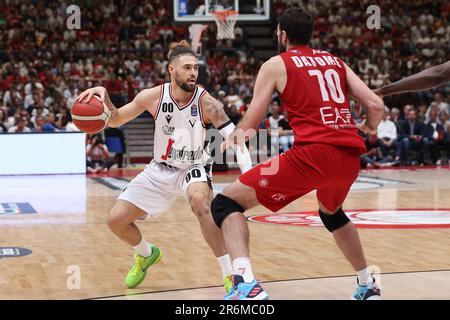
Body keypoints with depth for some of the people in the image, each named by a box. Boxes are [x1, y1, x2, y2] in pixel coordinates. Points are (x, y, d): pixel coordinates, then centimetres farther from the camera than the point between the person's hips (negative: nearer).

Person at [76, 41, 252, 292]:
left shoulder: (206, 102, -23)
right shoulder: (154, 96, -16)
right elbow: (115, 120, -3)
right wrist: (104, 97, -23)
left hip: (194, 167, -4)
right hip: (161, 168, 4)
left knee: (200, 201, -38)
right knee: (116, 220, -1)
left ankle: (231, 276, -29)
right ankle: (146, 254, 34)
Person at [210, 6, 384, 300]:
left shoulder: (276, 65, 10)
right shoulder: (336, 62, 23)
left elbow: (250, 124, 7)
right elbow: (376, 105, 15)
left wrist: (234, 136, 30)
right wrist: (371, 128, 38)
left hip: (314, 152, -6)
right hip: (350, 156, 6)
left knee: (225, 203, -1)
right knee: (331, 213, 39)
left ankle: (247, 285, -23)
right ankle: (368, 286, 43)